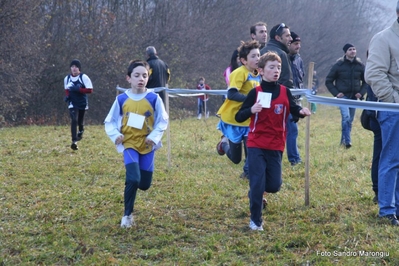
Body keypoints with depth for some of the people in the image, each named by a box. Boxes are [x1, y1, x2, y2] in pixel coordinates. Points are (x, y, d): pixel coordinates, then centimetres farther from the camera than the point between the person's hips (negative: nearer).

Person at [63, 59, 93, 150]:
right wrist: (67, 95, -2)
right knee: (74, 120, -16)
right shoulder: (67, 78, 3)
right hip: (72, 104, 1)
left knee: (80, 121, 12)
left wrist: (78, 89, -23)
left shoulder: (84, 77, -10)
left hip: (82, 103, -1)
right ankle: (74, 141, -20)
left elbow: (90, 90, -13)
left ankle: (81, 132, 48)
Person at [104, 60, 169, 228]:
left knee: (145, 184, 5)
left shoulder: (154, 98, -7)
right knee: (133, 179, -20)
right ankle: (128, 215, -3)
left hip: (147, 145, 2)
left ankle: (131, 185, 43)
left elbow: (163, 120, 3)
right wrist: (115, 135, -14)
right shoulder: (121, 99, -6)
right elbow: (110, 121, 4)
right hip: (129, 144, -2)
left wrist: (154, 136, -12)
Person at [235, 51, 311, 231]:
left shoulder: (285, 92, 0)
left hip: (276, 146, 3)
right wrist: (251, 110, -27)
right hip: (256, 145, -3)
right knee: (257, 183, -7)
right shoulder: (255, 93, -7)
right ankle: (255, 221, 7)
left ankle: (256, 193, 38)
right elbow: (238, 117, -6)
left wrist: (302, 111, -19)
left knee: (274, 185, 4)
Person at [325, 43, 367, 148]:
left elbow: (366, 81, 16)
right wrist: (335, 93, -8)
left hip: (354, 97, 4)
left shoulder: (360, 65, 4)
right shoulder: (339, 65, -5)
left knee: (350, 120, 9)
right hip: (343, 96, -4)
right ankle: (347, 141, -23)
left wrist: (362, 92, 1)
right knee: (346, 117, -21)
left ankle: (344, 140, 23)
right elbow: (328, 81, 2)